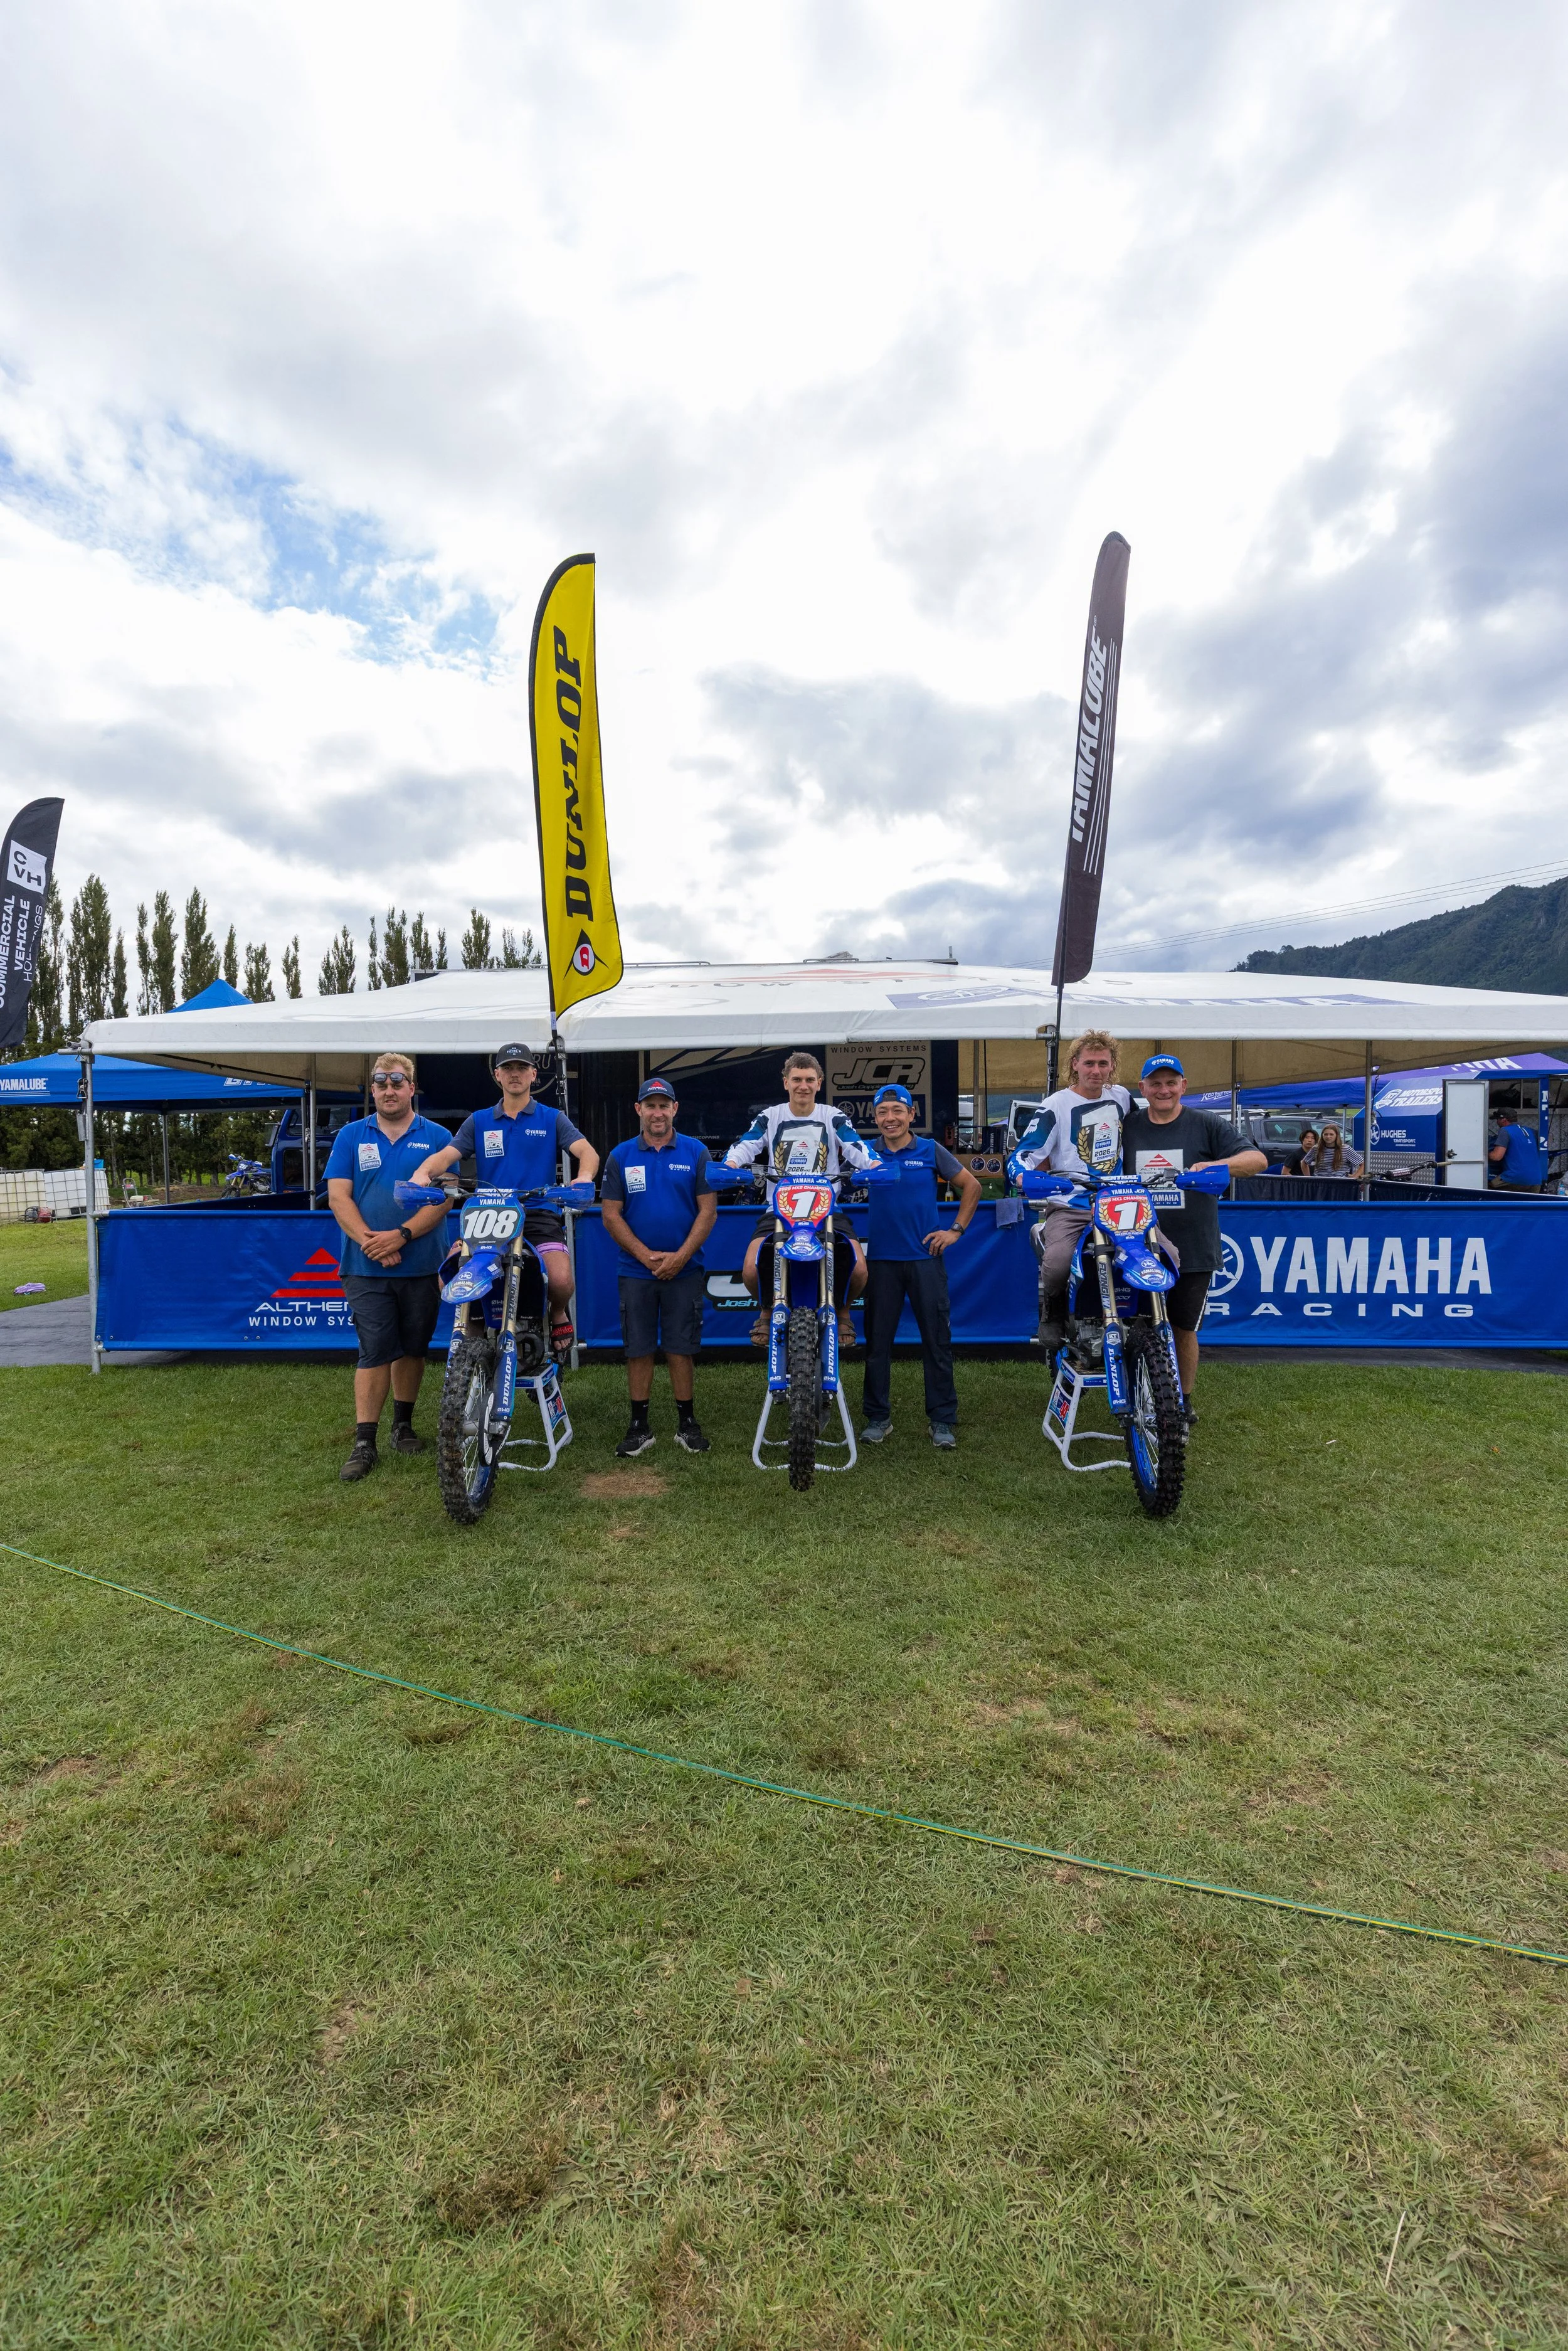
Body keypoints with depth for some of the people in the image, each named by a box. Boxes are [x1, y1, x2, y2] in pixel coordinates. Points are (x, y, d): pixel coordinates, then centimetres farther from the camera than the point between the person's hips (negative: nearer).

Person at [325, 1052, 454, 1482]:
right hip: (367, 1266, -1)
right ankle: (364, 1443, 2)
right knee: (375, 1350, -4)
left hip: (422, 1265, 1)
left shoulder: (437, 1137, 5)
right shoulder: (351, 1136, 8)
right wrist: (368, 1239, -14)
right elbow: (338, 1196, 1)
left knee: (413, 1347, 11)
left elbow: (443, 1196, -4)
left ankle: (403, 1423, 28)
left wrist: (402, 1235, -17)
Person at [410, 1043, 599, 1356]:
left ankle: (559, 1314, 10)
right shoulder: (478, 1122, 18)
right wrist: (424, 1171, -20)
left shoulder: (553, 1119, 11)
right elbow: (447, 1154, 4)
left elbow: (587, 1152, -4)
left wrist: (584, 1177, -28)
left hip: (539, 1215, -2)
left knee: (561, 1280, -26)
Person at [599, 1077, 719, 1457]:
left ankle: (687, 1423, 16)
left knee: (681, 1349, 4)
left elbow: (708, 1210, -2)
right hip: (636, 1270, 1)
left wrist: (679, 1257, -12)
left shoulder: (696, 1153, 2)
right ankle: (639, 1427, 16)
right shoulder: (620, 1156, 4)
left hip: (684, 1269, -1)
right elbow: (611, 1215, 0)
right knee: (638, 1350, 5)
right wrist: (646, 1255, -10)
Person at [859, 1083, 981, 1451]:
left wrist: (957, 1230, 4)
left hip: (925, 1256, -1)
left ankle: (942, 1420, 14)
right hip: (881, 1259, 1)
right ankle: (877, 1417, 20)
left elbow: (972, 1186, 9)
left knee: (937, 1339, 3)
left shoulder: (931, 1151, 2)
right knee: (878, 1340, 7)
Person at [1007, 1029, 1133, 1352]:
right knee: (1057, 1265, -33)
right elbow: (1021, 1156, -8)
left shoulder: (1121, 1097, 14)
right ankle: (1052, 1314, 0)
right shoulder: (1056, 1106, -1)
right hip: (1069, 1207, -4)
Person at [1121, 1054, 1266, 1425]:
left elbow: (1258, 1159, -8)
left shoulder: (1208, 1125, 1)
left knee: (1184, 1329, 11)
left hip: (1193, 1251, -1)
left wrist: (1215, 1165, -26)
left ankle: (1184, 1400, 27)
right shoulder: (1128, 1128, 8)